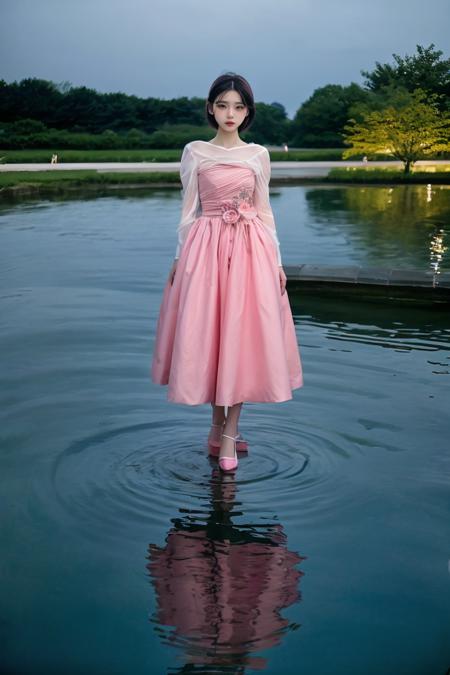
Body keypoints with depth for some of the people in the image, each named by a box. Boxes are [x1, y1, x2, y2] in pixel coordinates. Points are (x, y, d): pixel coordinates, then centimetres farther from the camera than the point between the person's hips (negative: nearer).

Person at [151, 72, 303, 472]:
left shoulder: (258, 155, 8)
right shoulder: (194, 153, 5)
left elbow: (264, 210, 10)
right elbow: (189, 210, 7)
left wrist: (276, 261, 5)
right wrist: (180, 256, 2)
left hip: (250, 248, 1)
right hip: (206, 247, -1)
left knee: (243, 335, -2)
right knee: (206, 334, 1)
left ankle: (228, 432, 7)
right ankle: (219, 424, 17)